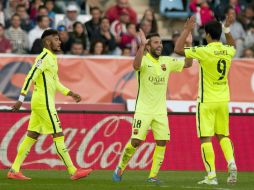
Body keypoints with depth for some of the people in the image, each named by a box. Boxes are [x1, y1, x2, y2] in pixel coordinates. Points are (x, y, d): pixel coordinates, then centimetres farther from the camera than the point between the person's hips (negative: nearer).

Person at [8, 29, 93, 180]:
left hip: (40, 103, 10)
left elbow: (55, 82, 25)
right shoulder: (44, 57, -13)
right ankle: (73, 172, -6)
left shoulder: (52, 58, 17)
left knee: (32, 136, 9)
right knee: (58, 135, -7)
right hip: (44, 103, -10)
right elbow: (30, 77, -20)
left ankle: (14, 170, 10)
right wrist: (21, 99, -24)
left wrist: (70, 93, 18)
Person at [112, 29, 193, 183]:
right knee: (136, 141, -9)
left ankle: (153, 176, 3)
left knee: (162, 142, -4)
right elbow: (136, 65, -32)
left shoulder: (167, 61, 8)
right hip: (143, 110, -5)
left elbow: (188, 64, 11)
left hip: (161, 111, 5)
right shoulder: (144, 60, -9)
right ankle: (120, 169, 12)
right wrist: (142, 45, -39)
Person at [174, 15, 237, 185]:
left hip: (207, 101, -5)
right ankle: (232, 164, -4)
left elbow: (178, 49, -8)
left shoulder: (204, 51, -15)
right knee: (223, 136, 18)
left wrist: (187, 30, -2)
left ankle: (211, 175, -7)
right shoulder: (228, 51, 2)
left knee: (206, 138, -2)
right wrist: (227, 29, 30)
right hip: (223, 100, 5)